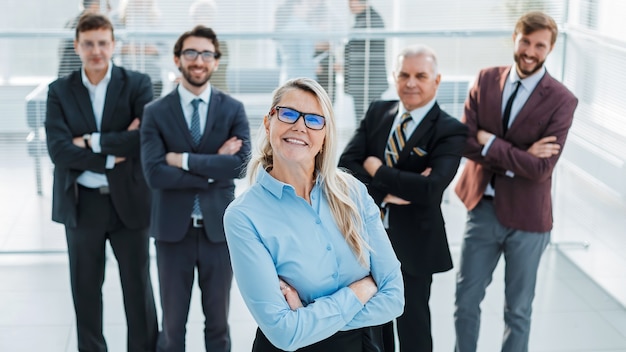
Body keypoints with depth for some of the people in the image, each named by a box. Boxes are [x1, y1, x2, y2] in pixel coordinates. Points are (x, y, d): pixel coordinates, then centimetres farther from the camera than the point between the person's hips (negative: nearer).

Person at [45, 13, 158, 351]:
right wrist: (113, 156, -17)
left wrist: (92, 141, -15)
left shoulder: (137, 84, -3)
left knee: (138, 287, 8)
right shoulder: (60, 91, 1)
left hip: (128, 201, -1)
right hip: (81, 204, 2)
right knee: (85, 289, 13)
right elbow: (58, 150, -10)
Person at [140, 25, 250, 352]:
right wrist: (213, 169, -15)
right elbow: (154, 174, -14)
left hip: (219, 228, 1)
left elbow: (241, 164, -15)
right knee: (172, 323, 11)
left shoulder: (233, 110, 0)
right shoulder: (155, 112, -3)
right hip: (173, 230, -1)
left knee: (218, 321, 14)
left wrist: (183, 159, -16)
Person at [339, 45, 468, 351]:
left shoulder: (450, 130, -14)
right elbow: (346, 165, -7)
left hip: (412, 243, -4)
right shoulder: (377, 112, 2)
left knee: (413, 327, 13)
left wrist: (377, 170, -17)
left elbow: (431, 188, -28)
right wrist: (386, 191, -21)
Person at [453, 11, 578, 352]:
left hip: (526, 217, -3)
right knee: (465, 301, 14)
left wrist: (490, 142, -16)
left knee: (518, 309, 14)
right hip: (482, 209, 3)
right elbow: (465, 142, -10)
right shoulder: (486, 80, -1)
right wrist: (519, 156, -18)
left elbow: (541, 169, -19)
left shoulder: (561, 100, -12)